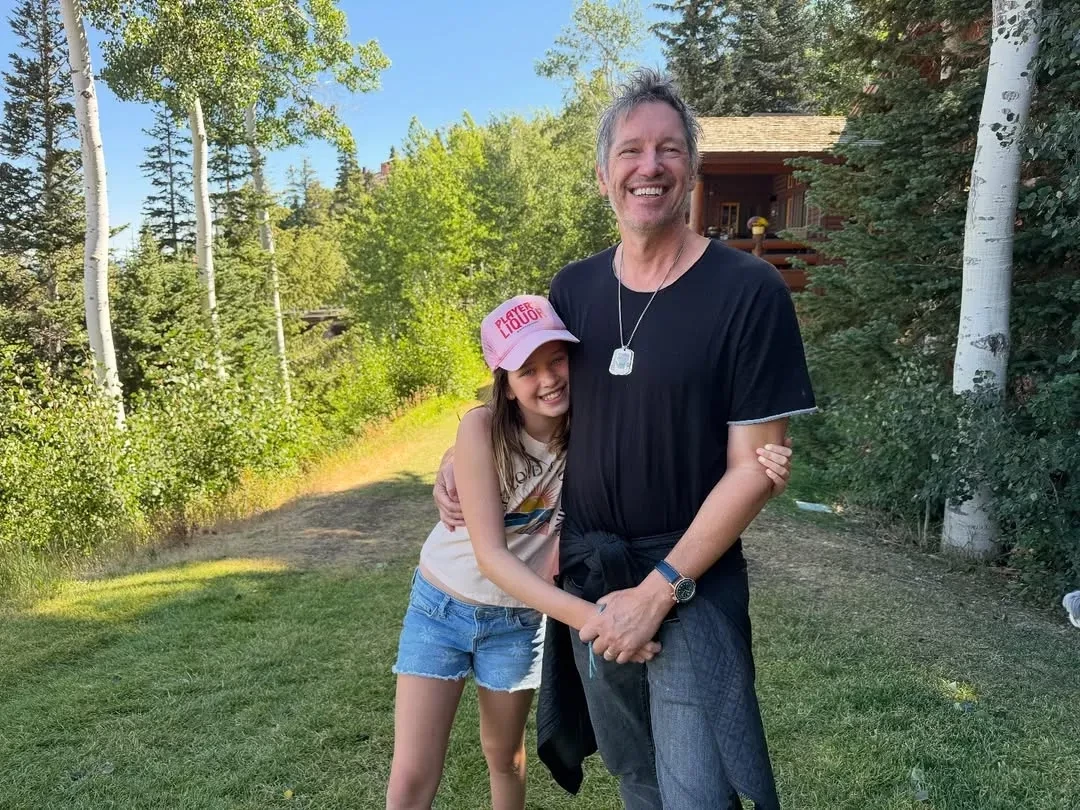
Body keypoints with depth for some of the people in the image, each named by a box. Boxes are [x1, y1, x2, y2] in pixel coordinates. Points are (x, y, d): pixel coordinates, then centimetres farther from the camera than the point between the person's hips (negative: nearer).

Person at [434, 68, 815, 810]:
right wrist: (462, 450, 2)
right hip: (585, 573, 5)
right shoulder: (573, 288, 0)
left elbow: (754, 466, -15)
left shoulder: (749, 291, -14)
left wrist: (659, 589, -17)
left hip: (693, 579, -4)